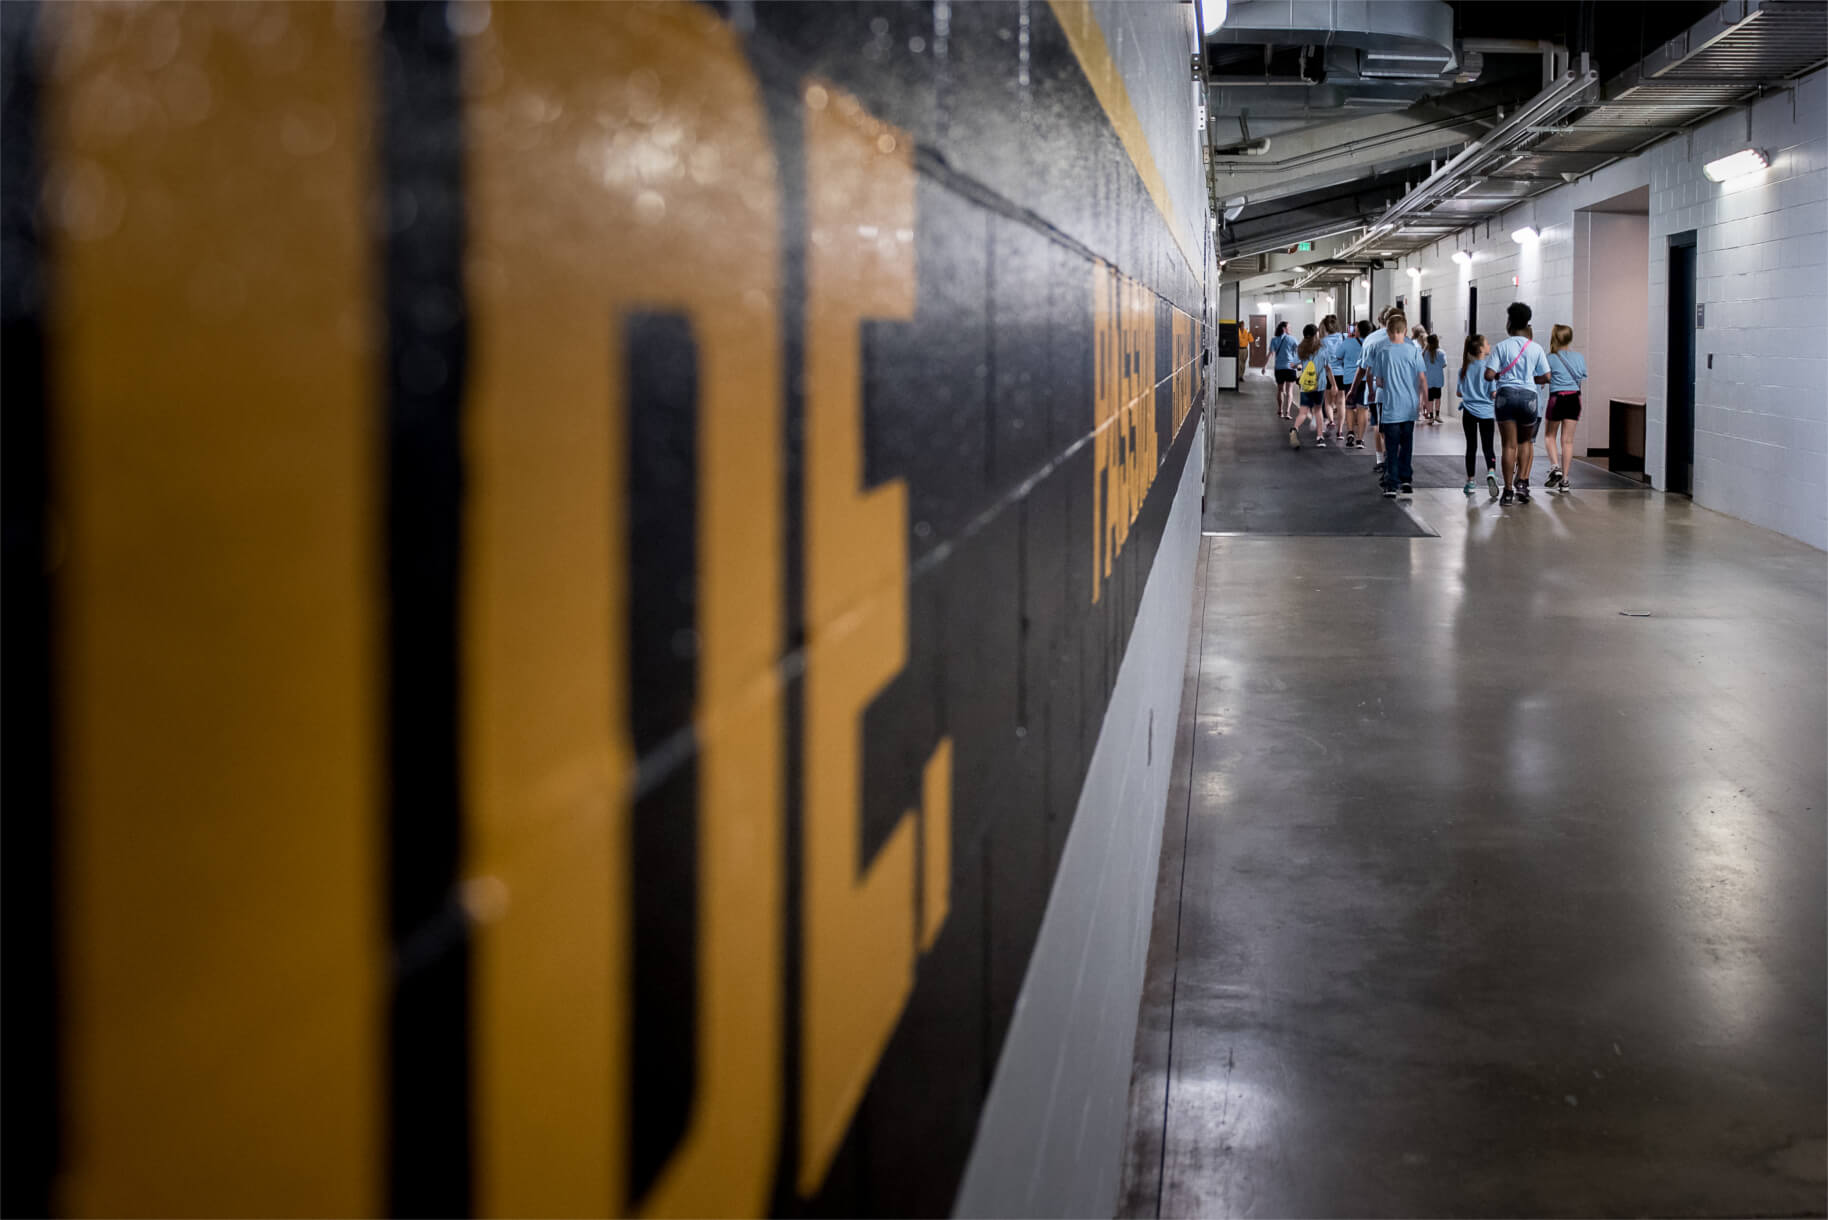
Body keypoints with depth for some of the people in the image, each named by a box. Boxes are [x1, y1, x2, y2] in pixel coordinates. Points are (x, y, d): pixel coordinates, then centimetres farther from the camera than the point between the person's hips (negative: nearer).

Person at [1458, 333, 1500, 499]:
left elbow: (1459, 392, 8)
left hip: (1469, 411, 3)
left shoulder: (1465, 369, 2)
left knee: (1471, 447, 12)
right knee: (1488, 447, 2)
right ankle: (1491, 472, -24)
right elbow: (1494, 393, -12)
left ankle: (1469, 481, 15)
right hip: (1486, 412, -3)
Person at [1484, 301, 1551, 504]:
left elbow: (1489, 375, -8)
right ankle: (1522, 482, 5)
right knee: (1526, 441, 20)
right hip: (1528, 395, 1)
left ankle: (1508, 491, 0)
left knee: (1509, 445, 1)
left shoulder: (1502, 346, -3)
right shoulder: (1535, 348, 3)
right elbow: (1546, 377, 4)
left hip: (1506, 395, -1)